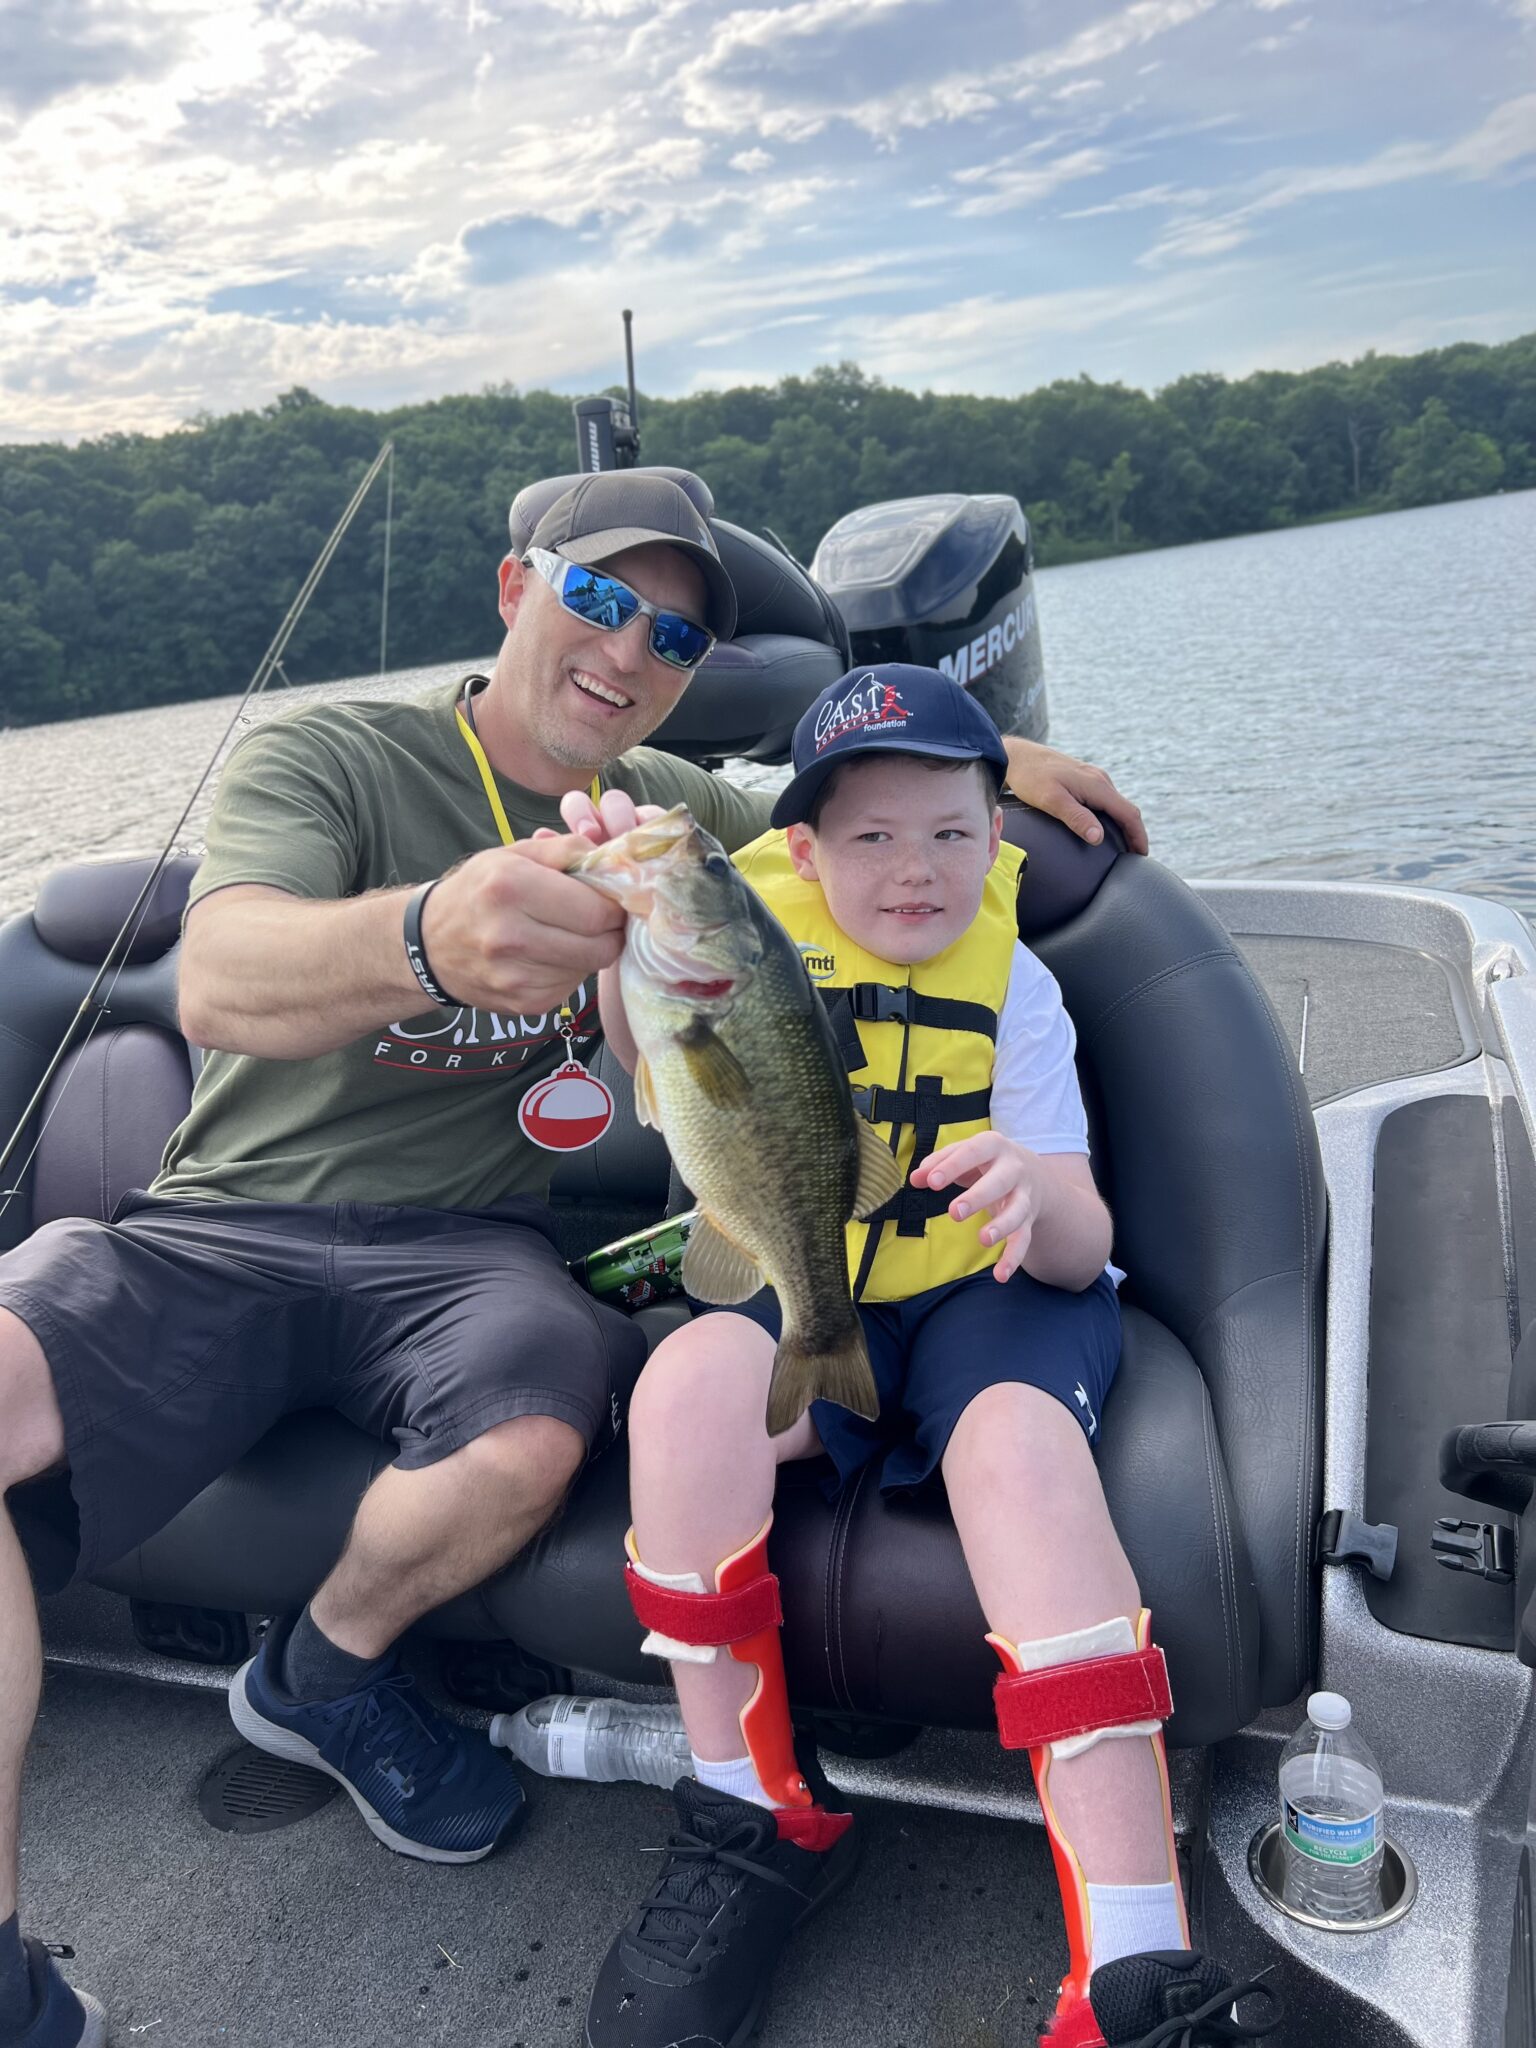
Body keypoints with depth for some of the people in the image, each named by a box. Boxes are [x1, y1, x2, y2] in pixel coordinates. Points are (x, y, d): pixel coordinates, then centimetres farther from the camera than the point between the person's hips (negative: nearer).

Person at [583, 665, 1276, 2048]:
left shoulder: (1013, 986, 0)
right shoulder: (761, 939, 0)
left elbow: (1083, 1250, -7)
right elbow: (656, 1054, -23)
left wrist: (1037, 1193, -33)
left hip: (1000, 1300, -1)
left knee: (1021, 1444, -35)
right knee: (691, 1386, -32)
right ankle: (758, 1819, -12)